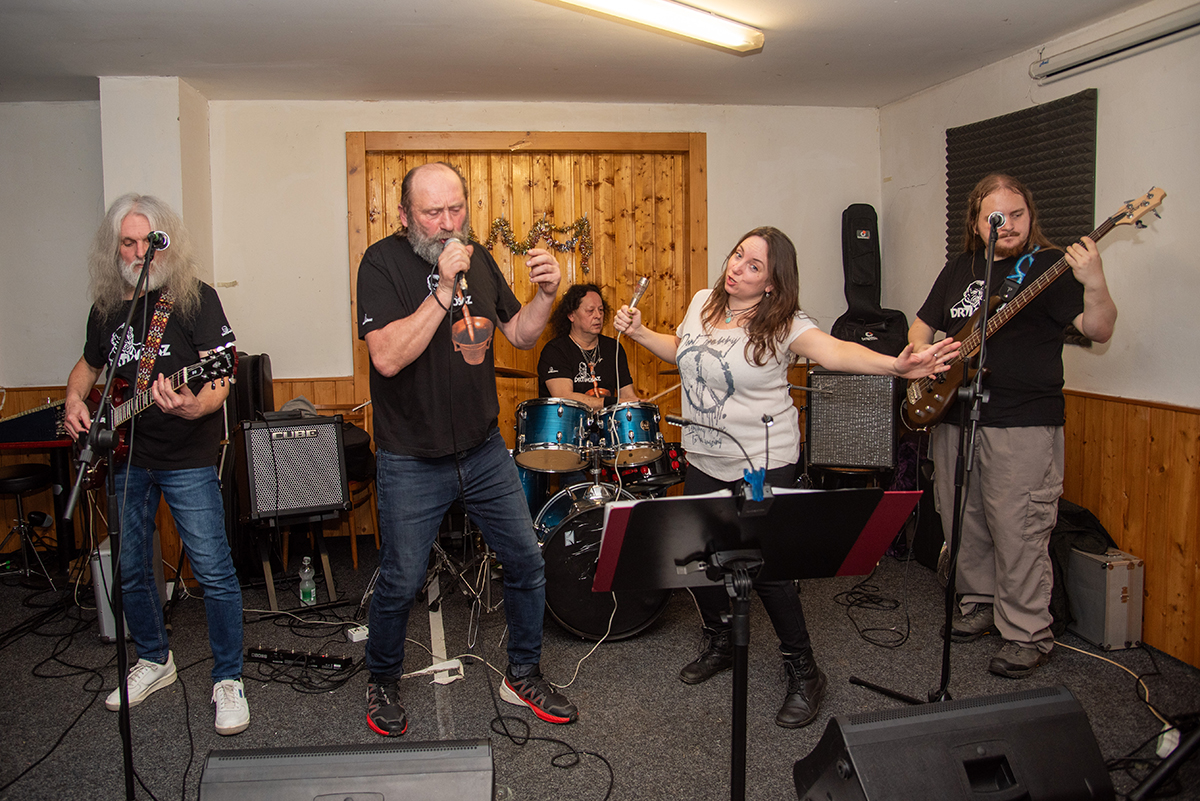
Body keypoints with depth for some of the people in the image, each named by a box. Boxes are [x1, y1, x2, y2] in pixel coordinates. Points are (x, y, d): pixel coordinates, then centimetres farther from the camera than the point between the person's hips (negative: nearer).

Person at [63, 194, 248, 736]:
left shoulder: (196, 297, -8)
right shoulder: (106, 306, 9)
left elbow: (220, 379, -15)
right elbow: (89, 364, 26)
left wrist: (194, 407, -36)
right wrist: (75, 399, 5)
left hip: (188, 458, -6)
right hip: (125, 458, 6)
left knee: (214, 572, -6)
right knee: (132, 569, 15)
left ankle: (228, 679, 9)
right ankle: (154, 660, 35)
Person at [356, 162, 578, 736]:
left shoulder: (478, 258, 5)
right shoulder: (383, 263, -13)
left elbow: (520, 335, 11)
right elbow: (387, 357, -25)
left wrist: (545, 294, -8)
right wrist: (444, 290, -28)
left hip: (484, 451, 5)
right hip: (412, 462, -5)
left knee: (527, 563, 10)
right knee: (401, 582, 5)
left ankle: (523, 675, 31)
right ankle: (382, 683, 32)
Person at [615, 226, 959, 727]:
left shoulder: (782, 324, -15)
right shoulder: (703, 304, 4)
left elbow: (833, 351, -33)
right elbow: (680, 351, 23)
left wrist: (896, 365, -49)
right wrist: (638, 333, 10)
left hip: (764, 465, -6)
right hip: (704, 462, 6)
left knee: (766, 567, -6)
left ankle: (803, 674, 16)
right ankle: (719, 645, 38)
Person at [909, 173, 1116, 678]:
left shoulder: (1050, 265, -3)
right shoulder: (958, 269, 14)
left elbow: (1098, 331, -12)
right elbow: (923, 325, 23)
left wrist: (1094, 285, -30)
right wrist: (920, 357, 2)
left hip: (1024, 426, -6)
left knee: (1018, 533, -4)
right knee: (963, 524, 14)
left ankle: (1028, 635, 10)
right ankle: (981, 604, 33)